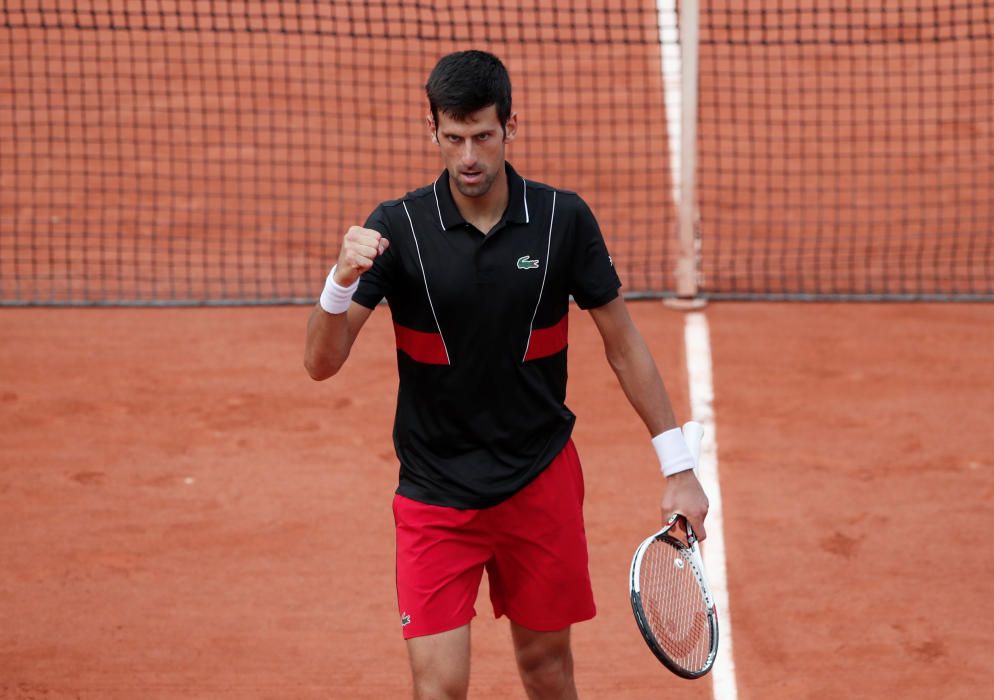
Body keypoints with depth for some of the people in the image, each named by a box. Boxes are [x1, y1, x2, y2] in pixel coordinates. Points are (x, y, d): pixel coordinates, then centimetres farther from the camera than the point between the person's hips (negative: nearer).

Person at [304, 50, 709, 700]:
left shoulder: (564, 219, -7)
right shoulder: (397, 227, -10)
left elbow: (623, 342, 3)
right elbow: (322, 363, -14)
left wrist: (678, 466, 1)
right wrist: (343, 280, -34)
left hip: (541, 481, 1)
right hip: (436, 493, -1)